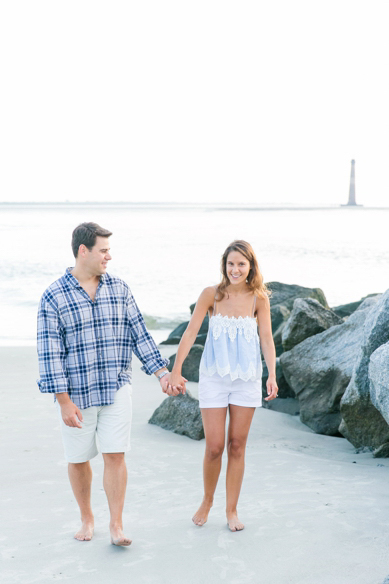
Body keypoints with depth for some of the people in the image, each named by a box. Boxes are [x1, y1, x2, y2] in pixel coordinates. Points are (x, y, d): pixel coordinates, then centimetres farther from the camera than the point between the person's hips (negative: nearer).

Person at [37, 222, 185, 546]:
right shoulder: (53, 297, -9)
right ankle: (86, 519, 31)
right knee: (78, 459, 10)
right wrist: (64, 401, -14)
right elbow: (49, 352, -11)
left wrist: (163, 373, 4)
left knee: (115, 455, -5)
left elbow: (139, 334, 8)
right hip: (76, 392, -1)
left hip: (116, 388, 2)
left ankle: (116, 525, 5)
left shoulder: (119, 289, 3)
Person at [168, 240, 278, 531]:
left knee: (237, 446, 7)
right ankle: (207, 501, 25)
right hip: (214, 378, -1)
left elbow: (266, 338, -1)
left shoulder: (259, 299, -4)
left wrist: (272, 375, -12)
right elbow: (191, 332, -4)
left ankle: (232, 510, 20)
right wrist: (176, 371, -7)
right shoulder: (211, 294, -6)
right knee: (214, 447, -1)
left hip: (247, 379, 1)